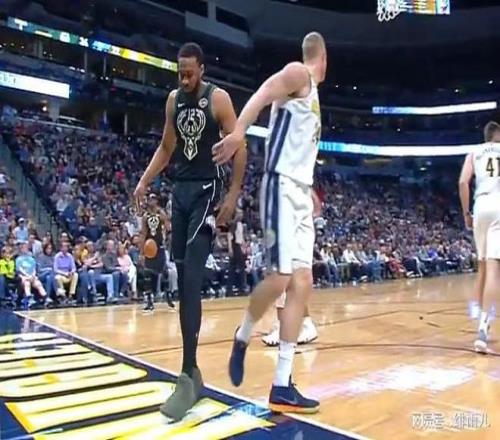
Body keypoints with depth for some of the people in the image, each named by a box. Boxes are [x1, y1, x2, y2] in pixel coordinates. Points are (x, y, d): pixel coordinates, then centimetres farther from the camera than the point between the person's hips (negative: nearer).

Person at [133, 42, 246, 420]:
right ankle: (191, 370, 19)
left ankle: (188, 376, -13)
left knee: (192, 279, -17)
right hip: (180, 190, 7)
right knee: (182, 278, 6)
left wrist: (233, 196, -16)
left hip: (207, 191, -6)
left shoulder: (218, 98, -7)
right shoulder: (173, 99, 12)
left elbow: (239, 147, -9)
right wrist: (145, 182, 8)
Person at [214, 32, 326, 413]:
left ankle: (282, 386, 4)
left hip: (300, 191, 9)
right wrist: (239, 132, -36)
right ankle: (242, 338, 16)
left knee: (302, 283, 1)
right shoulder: (298, 73, 0)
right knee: (280, 278, -13)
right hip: (282, 187, -9)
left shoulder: (312, 92, 26)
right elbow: (261, 95, -18)